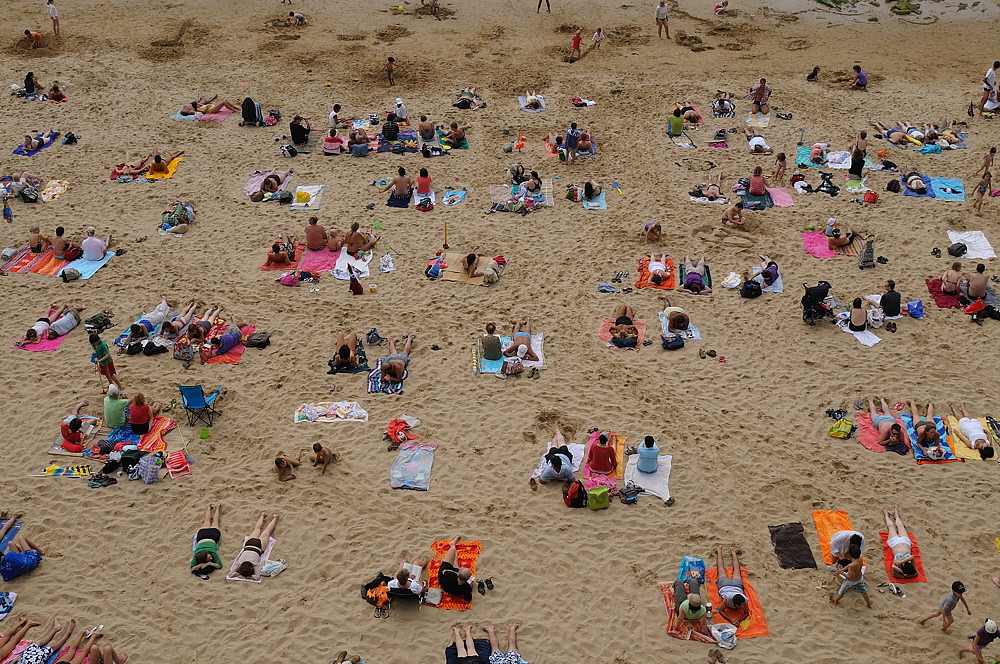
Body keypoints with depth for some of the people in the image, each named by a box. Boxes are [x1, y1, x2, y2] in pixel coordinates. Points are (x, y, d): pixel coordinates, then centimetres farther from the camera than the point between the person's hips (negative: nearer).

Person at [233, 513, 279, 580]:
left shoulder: (255, 564, -43)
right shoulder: (239, 563, -36)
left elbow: (257, 577, -43)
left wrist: (247, 577, -49)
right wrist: (239, 575, -47)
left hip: (260, 544, -3)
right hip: (249, 542, 3)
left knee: (267, 531, 27)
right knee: (256, 529, 33)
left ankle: (274, 518, 52)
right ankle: (262, 515, 58)